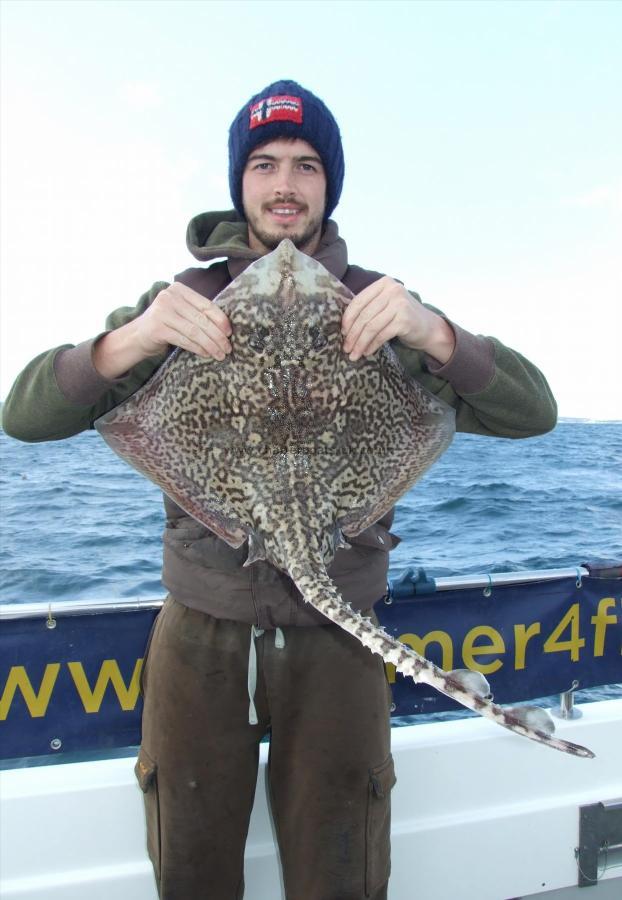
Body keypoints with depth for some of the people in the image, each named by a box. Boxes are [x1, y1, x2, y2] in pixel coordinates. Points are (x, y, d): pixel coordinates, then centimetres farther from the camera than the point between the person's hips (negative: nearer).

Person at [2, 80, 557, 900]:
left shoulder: (379, 307, 0)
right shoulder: (184, 301, 1)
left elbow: (531, 413, -9)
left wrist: (434, 334, -28)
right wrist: (129, 343, -27)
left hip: (336, 632, 0)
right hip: (200, 627, 1)